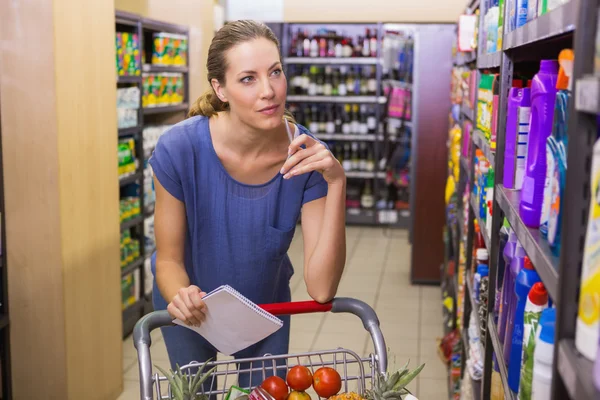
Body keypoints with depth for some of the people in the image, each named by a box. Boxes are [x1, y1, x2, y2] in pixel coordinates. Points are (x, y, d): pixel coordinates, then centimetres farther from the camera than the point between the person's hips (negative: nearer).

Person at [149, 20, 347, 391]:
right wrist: (181, 296, -40)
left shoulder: (307, 156, -27)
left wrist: (336, 183, -39)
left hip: (266, 304, 1)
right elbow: (169, 258, -17)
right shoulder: (181, 148, -29)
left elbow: (322, 290, -30)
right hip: (192, 307, 0)